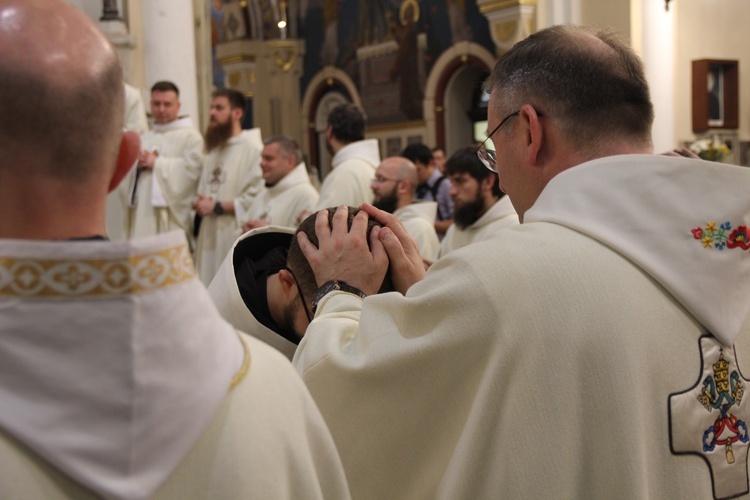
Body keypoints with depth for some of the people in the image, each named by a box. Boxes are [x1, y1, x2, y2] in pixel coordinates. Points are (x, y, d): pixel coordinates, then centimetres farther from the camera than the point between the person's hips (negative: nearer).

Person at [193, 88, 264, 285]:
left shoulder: (252, 149, -8)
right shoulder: (213, 152, 21)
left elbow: (257, 197, -19)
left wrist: (218, 206, -13)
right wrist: (200, 204, 3)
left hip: (237, 239, -8)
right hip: (210, 240, 8)